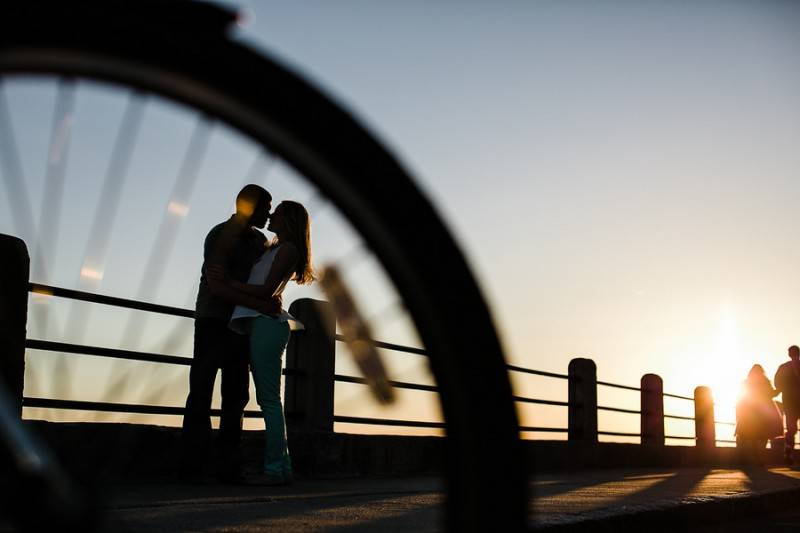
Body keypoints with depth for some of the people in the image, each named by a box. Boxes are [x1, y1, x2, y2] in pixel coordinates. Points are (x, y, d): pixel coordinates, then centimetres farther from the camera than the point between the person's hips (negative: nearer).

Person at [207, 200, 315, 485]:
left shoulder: (288, 249, -2)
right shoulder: (271, 248, 25)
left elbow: (267, 291, -12)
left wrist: (228, 282, -10)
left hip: (267, 323, -10)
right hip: (257, 324, 10)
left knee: (269, 398, -12)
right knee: (268, 399, 8)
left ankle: (275, 468, -14)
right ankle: (281, 466, 9)